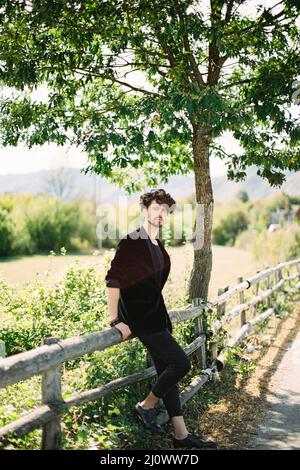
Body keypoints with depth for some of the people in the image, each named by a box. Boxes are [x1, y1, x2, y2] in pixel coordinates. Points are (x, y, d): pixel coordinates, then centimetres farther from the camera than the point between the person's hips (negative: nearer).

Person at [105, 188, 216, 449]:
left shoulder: (158, 246, 13)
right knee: (181, 362, -12)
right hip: (139, 318, -8)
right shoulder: (131, 242, -13)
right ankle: (146, 406, 9)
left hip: (155, 315, 9)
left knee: (167, 372, 10)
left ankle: (181, 435, 17)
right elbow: (112, 280, -16)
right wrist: (116, 321, -18)